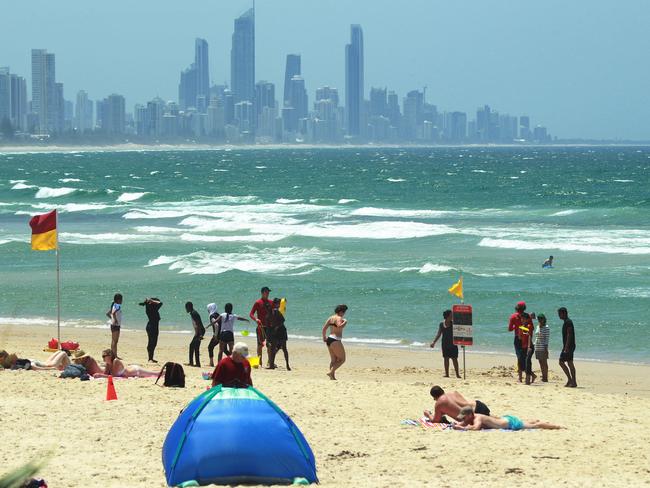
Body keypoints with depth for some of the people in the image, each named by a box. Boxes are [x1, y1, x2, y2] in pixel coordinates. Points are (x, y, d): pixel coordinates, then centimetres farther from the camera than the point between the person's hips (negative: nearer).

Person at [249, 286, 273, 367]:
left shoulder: (270, 303, 11)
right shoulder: (258, 302, -3)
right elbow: (251, 314, -6)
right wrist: (256, 319, -24)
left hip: (269, 326, 5)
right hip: (261, 327, -5)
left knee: (269, 345, 7)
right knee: (260, 344, -3)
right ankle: (260, 362, 0)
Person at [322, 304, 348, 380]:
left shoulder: (330, 318, 13)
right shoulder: (339, 318, -11)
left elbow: (324, 328, 12)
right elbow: (339, 327, -29)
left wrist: (324, 337, 25)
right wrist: (345, 322, -12)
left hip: (329, 339, 9)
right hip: (335, 340, -9)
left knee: (333, 360, 15)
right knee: (342, 359, -3)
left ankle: (332, 376, 11)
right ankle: (331, 372, -13)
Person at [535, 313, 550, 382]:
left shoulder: (546, 328, -7)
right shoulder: (538, 327, 14)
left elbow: (547, 338, -10)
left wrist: (546, 348, -15)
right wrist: (534, 345, 13)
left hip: (543, 348, -7)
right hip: (537, 348, 7)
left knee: (544, 363, -5)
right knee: (541, 363, 8)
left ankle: (546, 378, -4)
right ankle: (543, 377, 12)